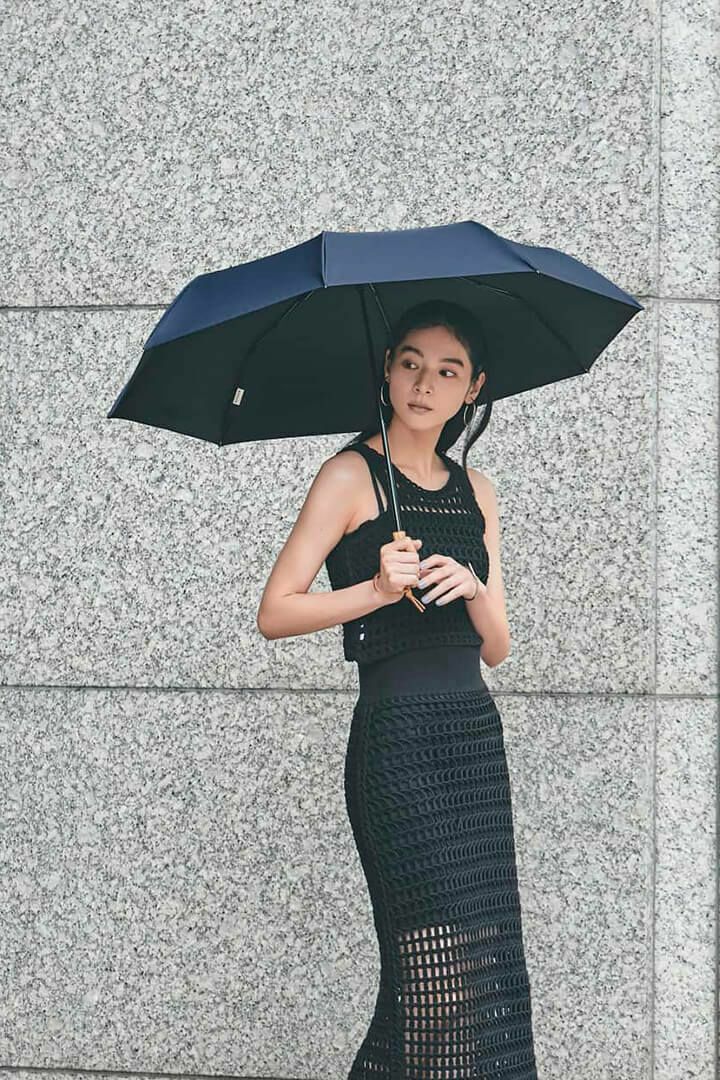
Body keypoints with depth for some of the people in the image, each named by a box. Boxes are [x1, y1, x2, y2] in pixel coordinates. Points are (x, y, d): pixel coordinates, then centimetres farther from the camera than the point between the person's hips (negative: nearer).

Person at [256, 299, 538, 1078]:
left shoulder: (474, 490, 15)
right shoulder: (351, 474, -1)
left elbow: (496, 648, 12)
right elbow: (274, 613, -6)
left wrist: (473, 589, -8)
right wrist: (378, 589, -18)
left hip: (476, 736, 6)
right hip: (397, 739, -6)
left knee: (490, 971, 3)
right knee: (443, 963, -11)